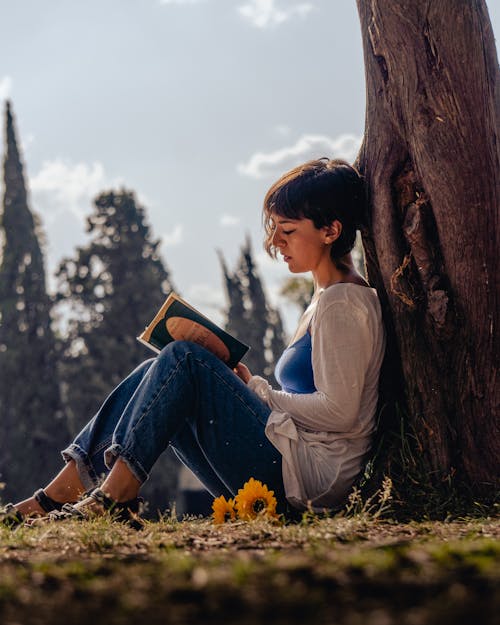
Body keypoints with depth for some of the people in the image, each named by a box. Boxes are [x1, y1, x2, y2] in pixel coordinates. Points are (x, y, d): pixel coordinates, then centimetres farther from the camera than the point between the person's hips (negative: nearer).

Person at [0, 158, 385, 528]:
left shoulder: (344, 302, -9)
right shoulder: (326, 300, 21)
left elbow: (339, 411, -19)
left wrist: (257, 390, -8)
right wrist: (249, 389, 6)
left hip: (308, 474, -10)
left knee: (183, 359, -16)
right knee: (158, 376, 2)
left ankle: (112, 497, -19)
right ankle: (54, 498, -5)